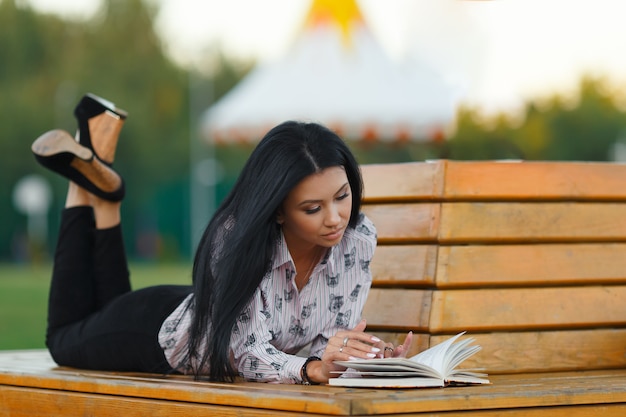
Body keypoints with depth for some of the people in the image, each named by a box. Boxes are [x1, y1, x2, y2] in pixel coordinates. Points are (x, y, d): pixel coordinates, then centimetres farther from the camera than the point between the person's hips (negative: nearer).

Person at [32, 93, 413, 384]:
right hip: (164, 327, -4)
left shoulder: (359, 237, -30)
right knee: (65, 339, 27)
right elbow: (248, 352, -43)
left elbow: (334, 336, -25)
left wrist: (371, 356, -47)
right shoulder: (235, 239, -41)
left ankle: (102, 189, 32)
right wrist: (311, 368, -62)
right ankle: (89, 182, 28)